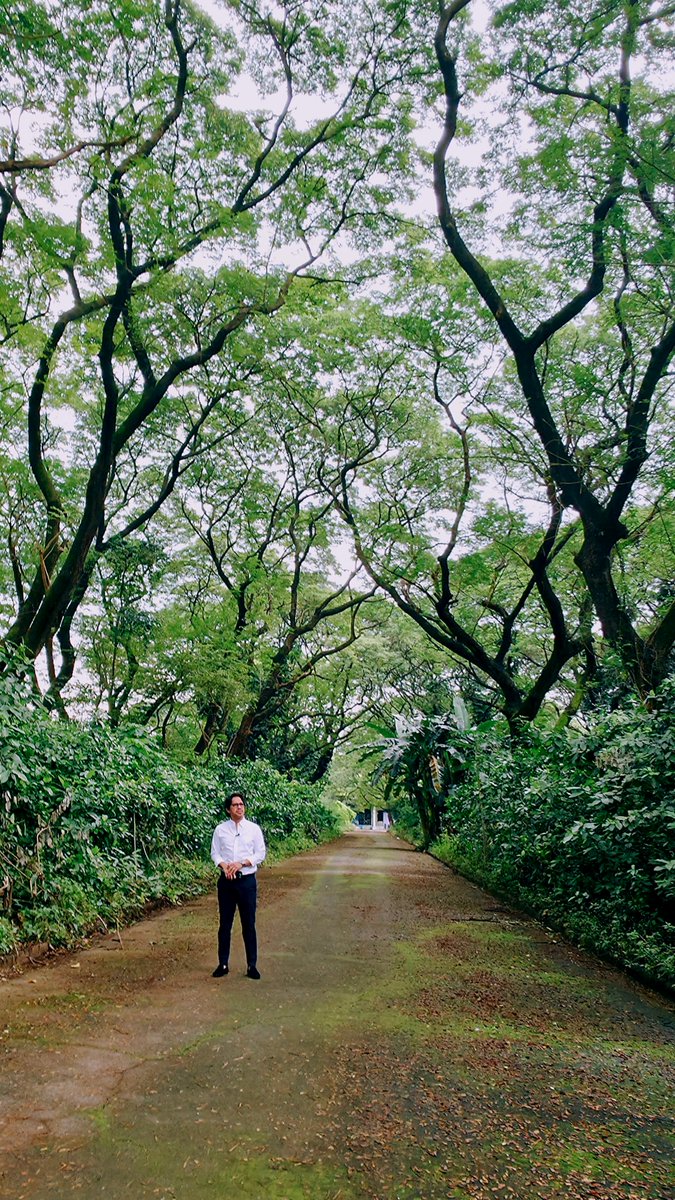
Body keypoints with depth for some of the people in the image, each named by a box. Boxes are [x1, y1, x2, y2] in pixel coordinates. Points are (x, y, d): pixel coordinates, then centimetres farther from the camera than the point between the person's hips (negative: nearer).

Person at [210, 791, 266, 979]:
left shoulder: (253, 828, 0)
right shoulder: (220, 829, 2)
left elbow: (260, 853, 0)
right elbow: (215, 852, 4)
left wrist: (241, 863, -12)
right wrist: (223, 865, -15)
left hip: (247, 879, -1)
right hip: (226, 879, 1)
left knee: (249, 924, 3)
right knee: (225, 923, 8)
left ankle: (252, 965, 11)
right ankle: (223, 964, 18)